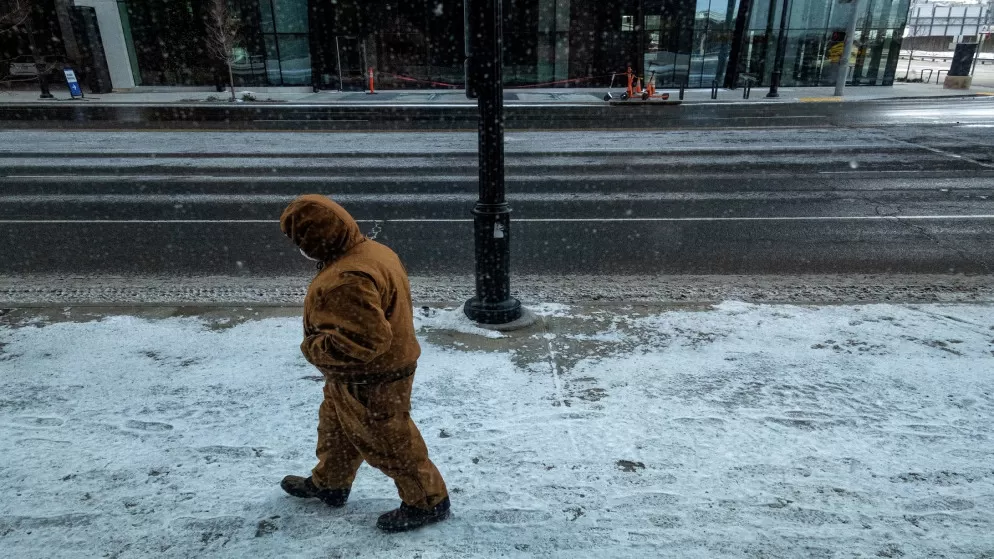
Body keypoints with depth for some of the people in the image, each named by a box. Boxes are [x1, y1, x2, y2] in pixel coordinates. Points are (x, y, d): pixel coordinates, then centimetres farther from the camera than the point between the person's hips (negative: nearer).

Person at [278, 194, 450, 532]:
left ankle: (427, 501, 29)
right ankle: (329, 483, 51)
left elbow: (366, 339, -36)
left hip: (369, 383, -10)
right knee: (336, 428, 28)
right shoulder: (372, 250, -1)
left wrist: (314, 348, -20)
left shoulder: (347, 280, -34)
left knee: (387, 442, 10)